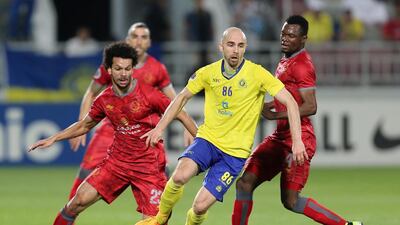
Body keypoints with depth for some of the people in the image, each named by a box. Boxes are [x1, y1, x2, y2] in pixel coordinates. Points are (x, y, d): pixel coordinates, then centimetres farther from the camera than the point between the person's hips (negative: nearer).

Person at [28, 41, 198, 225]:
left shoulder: (148, 94, -14)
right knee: (81, 199, -6)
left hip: (148, 166, -4)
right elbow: (84, 125, 18)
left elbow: (181, 115, -6)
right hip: (117, 160, 4)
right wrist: (53, 139, 15)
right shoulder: (104, 100, 0)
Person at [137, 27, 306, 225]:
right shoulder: (208, 73, -1)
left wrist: (297, 140, -20)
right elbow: (182, 97, 15)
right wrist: (159, 128, 8)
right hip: (207, 139, 2)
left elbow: (289, 101, -10)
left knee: (200, 206, -13)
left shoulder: (257, 73, -10)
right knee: (180, 176, -29)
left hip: (235, 152, -2)